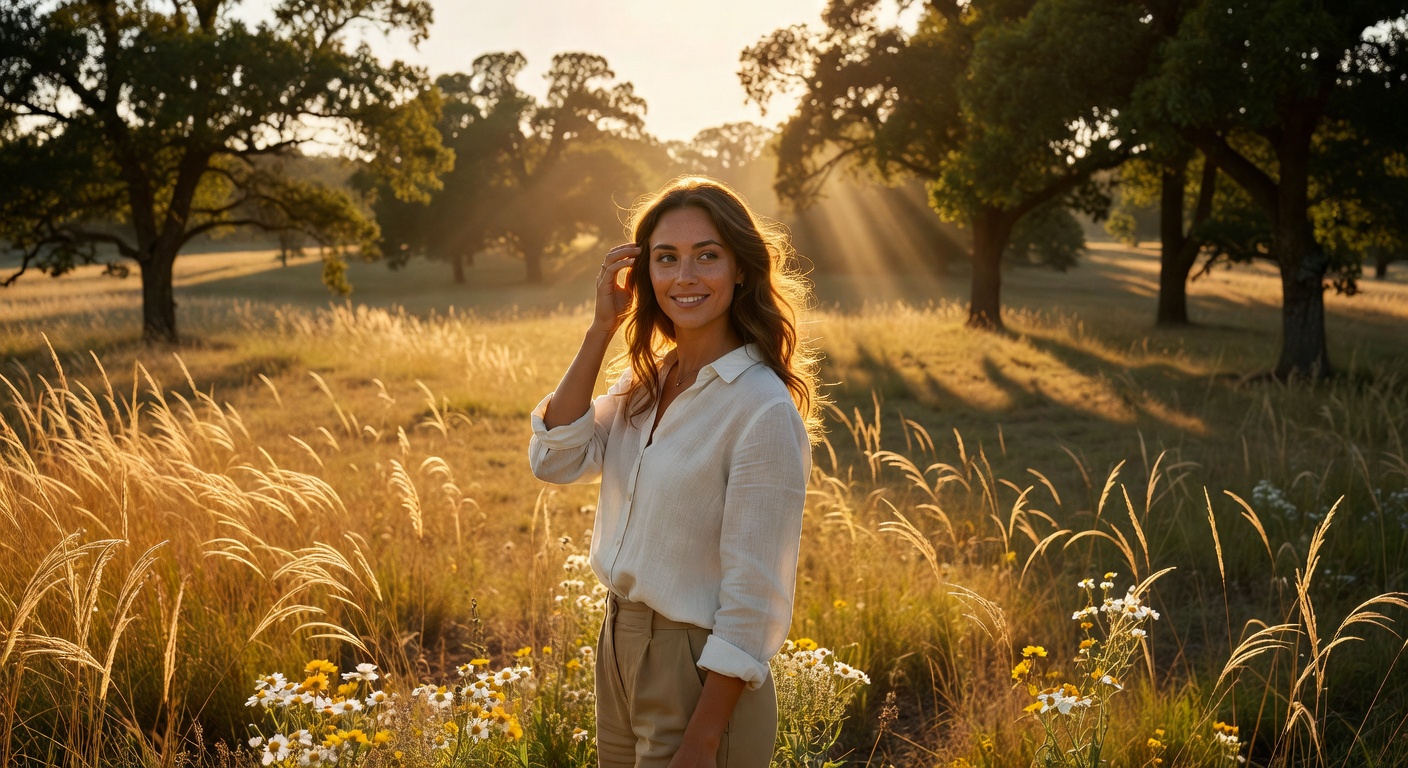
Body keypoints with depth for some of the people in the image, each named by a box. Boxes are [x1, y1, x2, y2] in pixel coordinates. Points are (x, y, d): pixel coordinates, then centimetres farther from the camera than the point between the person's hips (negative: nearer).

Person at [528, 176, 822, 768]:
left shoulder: (765, 411, -20)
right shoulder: (649, 379, 3)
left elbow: (754, 601, -20)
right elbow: (555, 460, -5)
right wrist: (601, 328, -9)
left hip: (702, 674, -7)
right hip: (619, 651, 7)